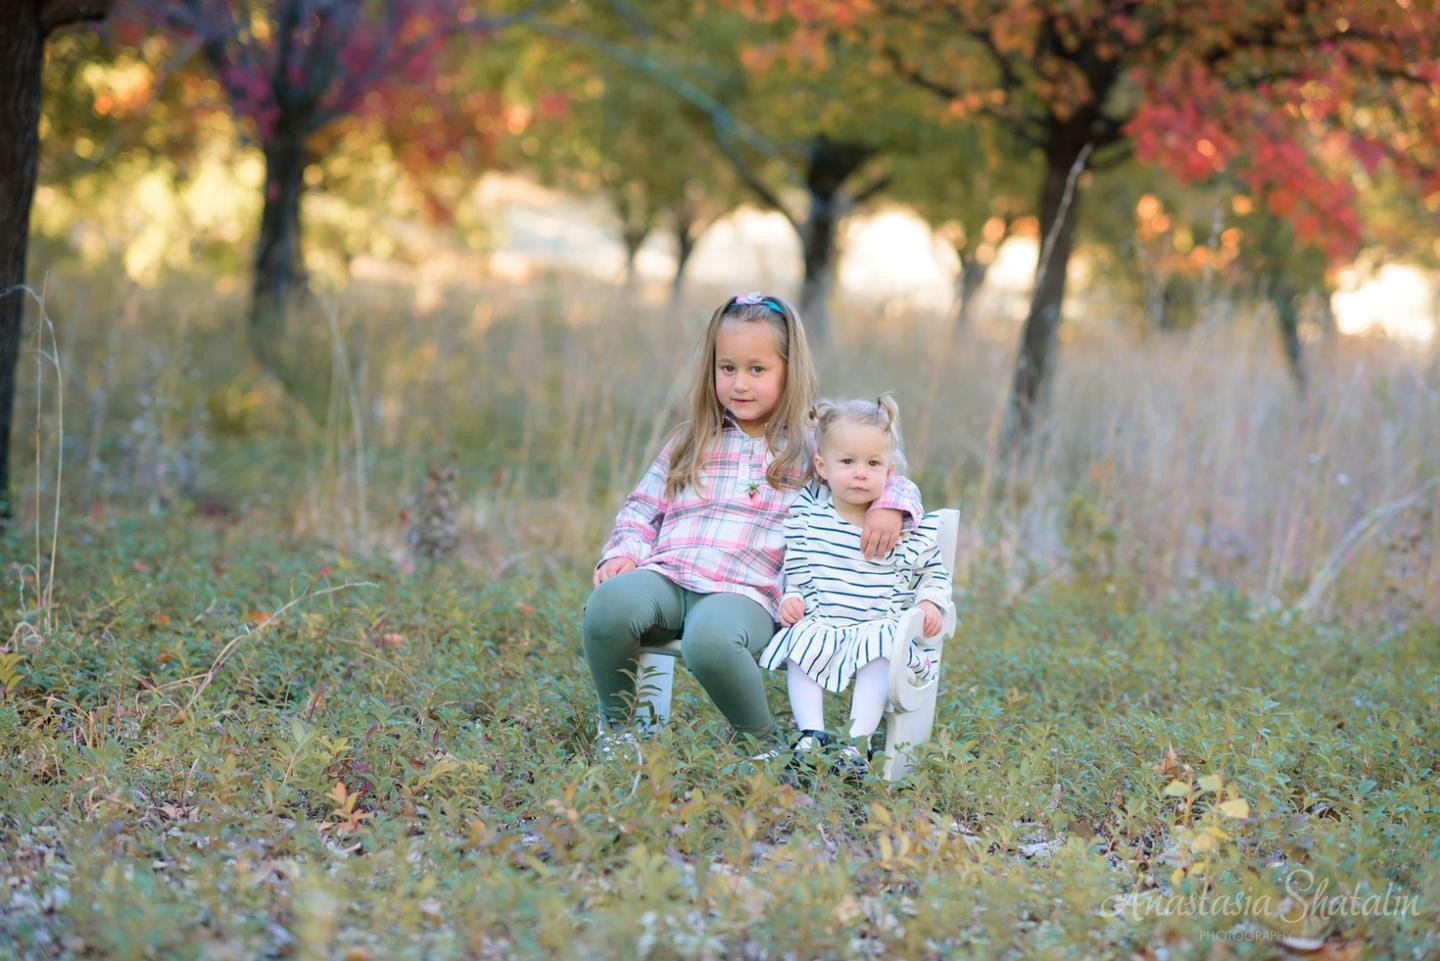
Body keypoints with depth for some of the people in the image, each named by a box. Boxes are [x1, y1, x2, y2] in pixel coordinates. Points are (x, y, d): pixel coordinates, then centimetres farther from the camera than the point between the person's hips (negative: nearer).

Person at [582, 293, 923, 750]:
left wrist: (888, 506, -10)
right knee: (610, 603, -32)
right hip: (667, 577, 3)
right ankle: (614, 729, -6)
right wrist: (624, 552, 5)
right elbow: (643, 509, 25)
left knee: (709, 639, -39)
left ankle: (764, 743, -10)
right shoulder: (690, 442, 24)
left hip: (746, 592, -3)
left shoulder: (812, 450, 15)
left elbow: (892, 482, 14)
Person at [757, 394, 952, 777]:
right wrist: (790, 597, -5)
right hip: (819, 623, 2)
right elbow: (795, 569, 13)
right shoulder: (806, 519, 5)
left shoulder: (910, 527, 3)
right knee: (799, 645, -27)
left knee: (879, 651, -32)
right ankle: (811, 733, -27)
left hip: (883, 626, -2)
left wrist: (930, 602, -3)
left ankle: (859, 741, -35)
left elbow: (933, 572, 15)